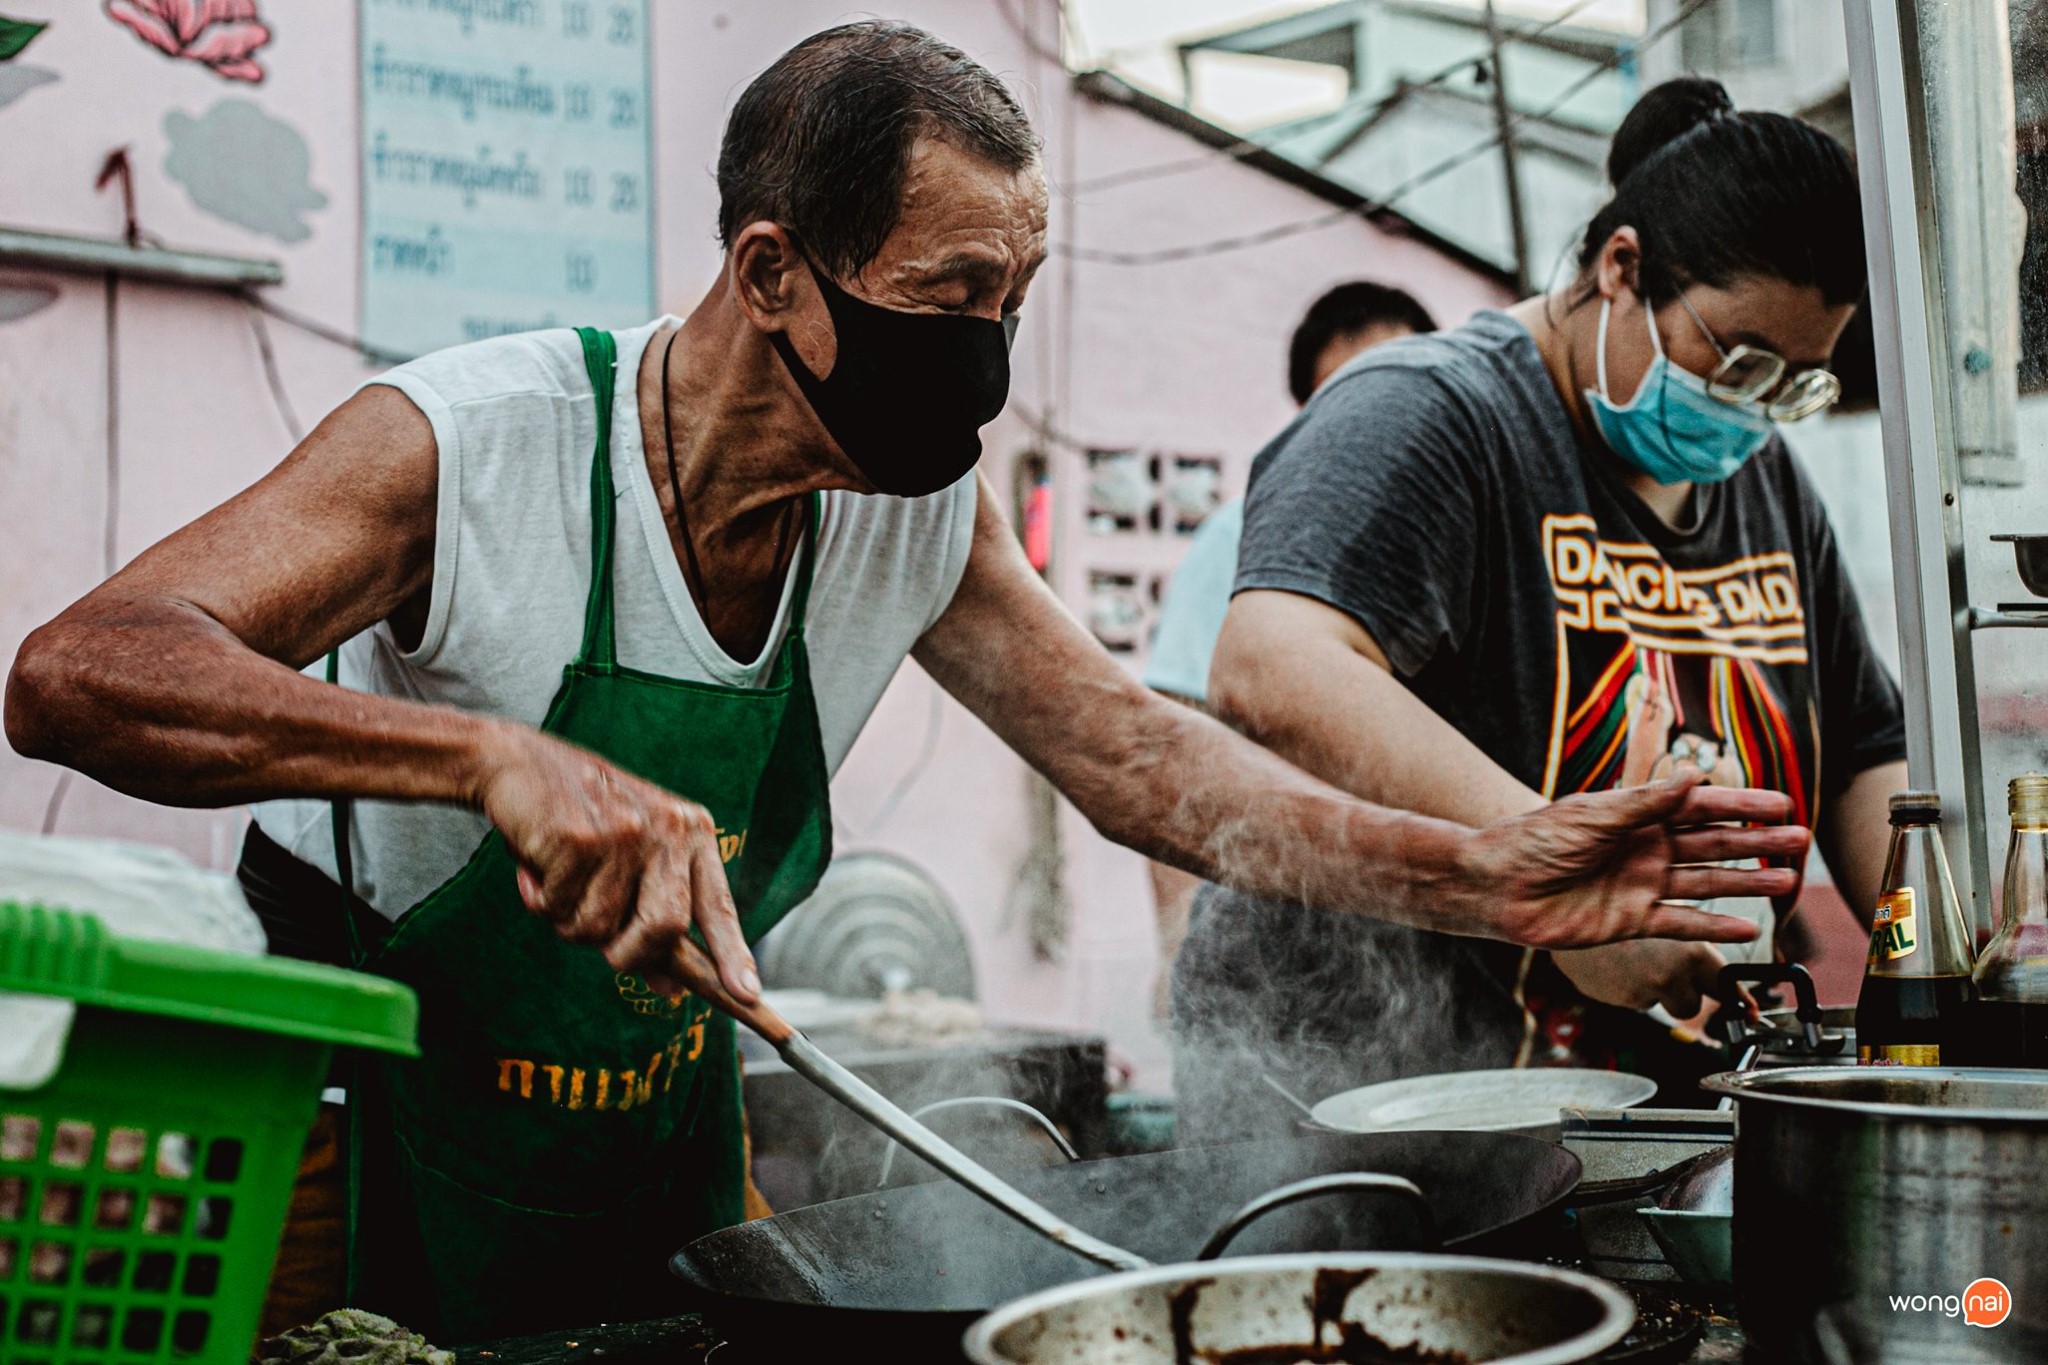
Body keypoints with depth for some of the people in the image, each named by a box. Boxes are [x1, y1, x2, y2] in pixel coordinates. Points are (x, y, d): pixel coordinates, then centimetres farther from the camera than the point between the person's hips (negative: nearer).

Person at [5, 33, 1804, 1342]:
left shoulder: (925, 519, -11)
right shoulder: (472, 445, -28)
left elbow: (1134, 750, -4)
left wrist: (1485, 881, -17)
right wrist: (495, 754, -54)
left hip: (663, 1100, 5)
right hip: (366, 1093, -4)